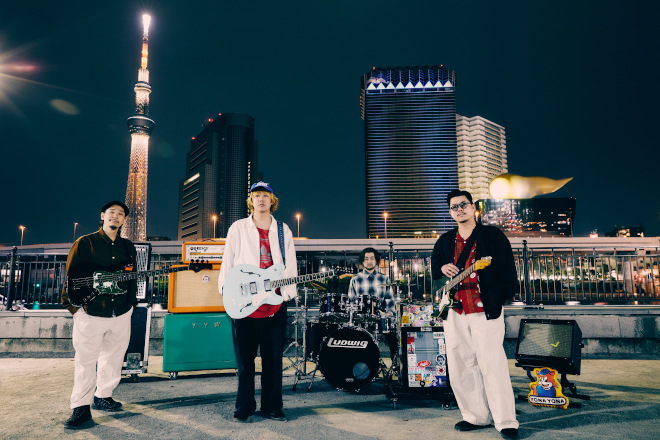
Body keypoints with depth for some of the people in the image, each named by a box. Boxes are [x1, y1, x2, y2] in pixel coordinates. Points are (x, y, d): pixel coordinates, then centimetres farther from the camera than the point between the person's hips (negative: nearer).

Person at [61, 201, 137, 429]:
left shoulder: (128, 247, 12)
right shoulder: (85, 243, -1)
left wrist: (132, 303, 13)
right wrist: (73, 304, -7)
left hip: (121, 314, 4)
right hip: (91, 313, -4)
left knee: (113, 358, 13)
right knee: (86, 360, 0)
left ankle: (103, 396, 29)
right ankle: (81, 407, 10)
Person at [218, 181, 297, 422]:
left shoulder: (283, 230, 11)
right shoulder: (238, 228, 6)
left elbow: (290, 265, 7)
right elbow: (228, 262, 4)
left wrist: (288, 290, -4)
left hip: (275, 302, 2)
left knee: (273, 357, 8)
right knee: (245, 357, 5)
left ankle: (272, 406, 21)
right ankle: (244, 407, 19)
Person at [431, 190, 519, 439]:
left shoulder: (492, 235, 2)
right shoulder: (444, 241, 15)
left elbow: (508, 269, -1)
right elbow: (434, 268, 20)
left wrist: (502, 296, -9)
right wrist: (442, 268, -1)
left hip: (485, 311, -5)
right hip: (454, 313, 5)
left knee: (492, 365, -6)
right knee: (459, 367, 8)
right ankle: (477, 417, 22)